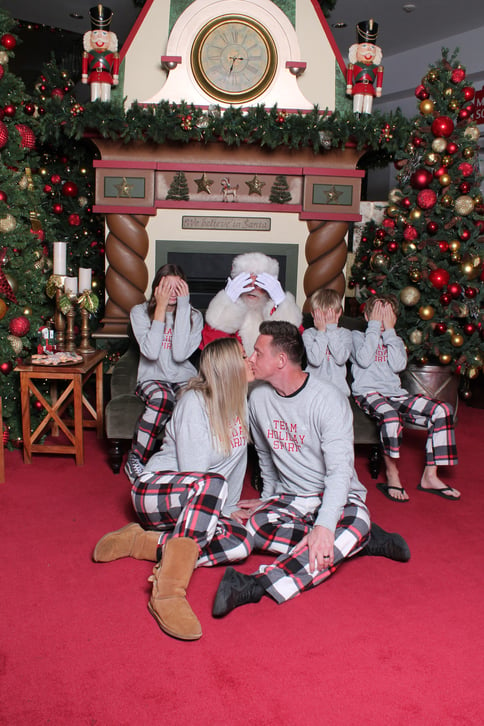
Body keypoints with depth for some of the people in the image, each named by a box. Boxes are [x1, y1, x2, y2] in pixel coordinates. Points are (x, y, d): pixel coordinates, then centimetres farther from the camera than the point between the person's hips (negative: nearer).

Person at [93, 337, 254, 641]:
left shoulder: (241, 402, 5)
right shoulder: (195, 402, -17)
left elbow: (238, 459, 13)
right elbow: (195, 472, -21)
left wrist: (229, 507, 8)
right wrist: (220, 508, -16)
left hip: (192, 509, 7)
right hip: (154, 490, -7)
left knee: (241, 542, -22)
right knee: (213, 484, -39)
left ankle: (143, 542, -12)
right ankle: (168, 590, -43)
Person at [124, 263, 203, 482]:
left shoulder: (194, 316, 5)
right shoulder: (140, 312, 3)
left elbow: (180, 354, -14)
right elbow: (151, 352, -15)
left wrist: (182, 307, -13)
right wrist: (161, 307, -12)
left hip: (184, 379, 1)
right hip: (152, 378, -1)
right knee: (162, 397, -37)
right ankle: (135, 460, -19)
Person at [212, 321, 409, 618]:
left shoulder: (328, 400, -18)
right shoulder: (259, 397, 1)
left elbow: (340, 470, -25)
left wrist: (324, 525, -37)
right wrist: (268, 496, 19)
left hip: (337, 496, -4)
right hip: (288, 498, 5)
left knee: (355, 525, -39)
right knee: (256, 526, -30)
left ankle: (258, 585, -46)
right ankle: (362, 541, -19)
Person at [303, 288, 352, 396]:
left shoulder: (345, 333, 8)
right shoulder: (308, 334, 5)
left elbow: (341, 358, -11)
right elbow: (315, 360, -11)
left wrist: (331, 330, -8)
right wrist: (321, 331, -8)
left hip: (338, 387, 0)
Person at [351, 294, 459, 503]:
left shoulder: (395, 340, 23)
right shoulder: (357, 336, 12)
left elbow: (398, 365, 1)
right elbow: (364, 360, -10)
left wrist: (389, 330, 1)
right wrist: (374, 326, -3)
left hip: (395, 394, 5)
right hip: (368, 393, -5)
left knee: (442, 410, -16)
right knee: (390, 415, -40)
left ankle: (429, 476, -12)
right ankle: (392, 475, -21)